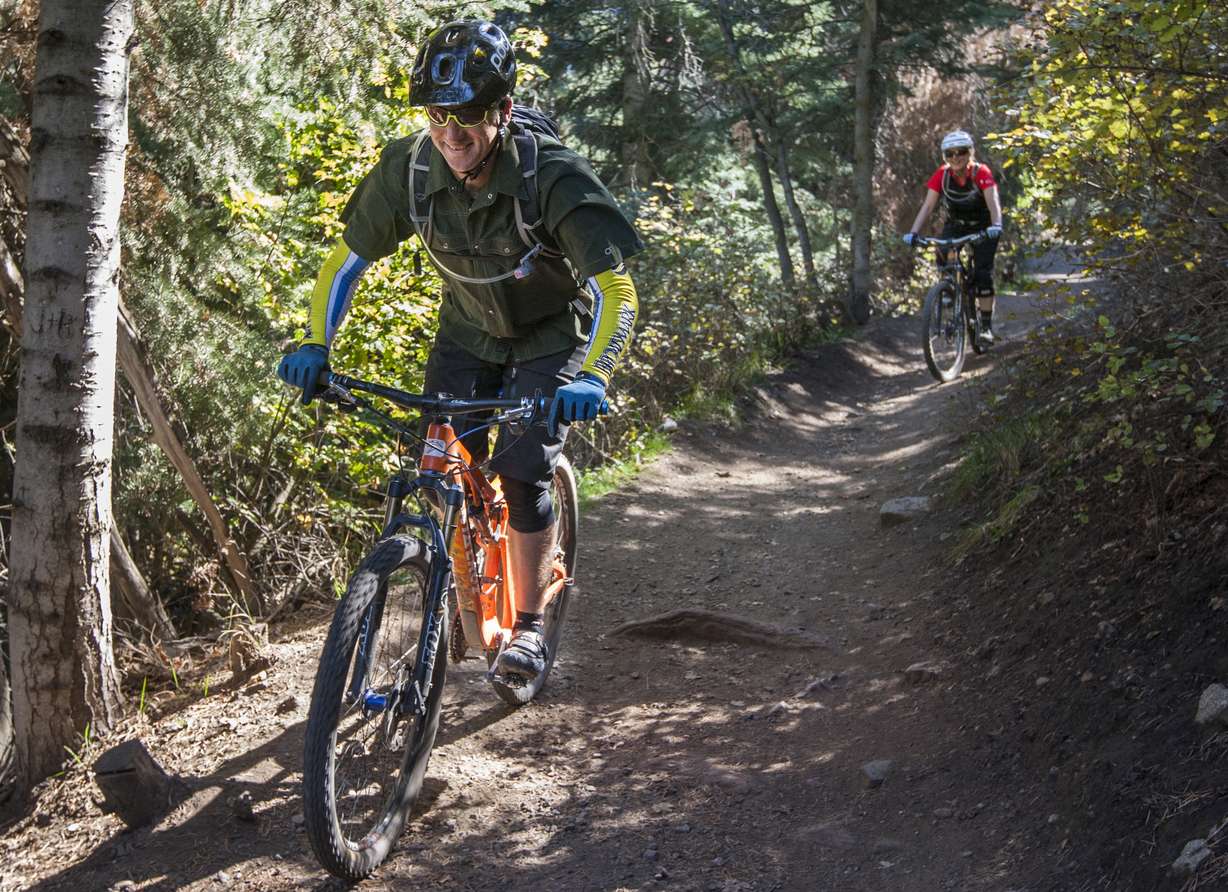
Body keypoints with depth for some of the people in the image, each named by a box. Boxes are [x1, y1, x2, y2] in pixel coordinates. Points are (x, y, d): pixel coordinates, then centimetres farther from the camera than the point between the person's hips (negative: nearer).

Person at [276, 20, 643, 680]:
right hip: (468, 329, 4)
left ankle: (528, 623, 4)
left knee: (521, 474, -15)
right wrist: (316, 346, -23)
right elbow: (347, 260, -9)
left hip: (551, 335, -3)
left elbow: (617, 290, -36)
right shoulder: (408, 168, -23)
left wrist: (593, 376, -52)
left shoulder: (553, 178, -33)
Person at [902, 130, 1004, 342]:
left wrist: (996, 225, -57)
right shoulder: (941, 175, -18)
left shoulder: (981, 173, -25)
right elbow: (928, 206, -23)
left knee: (983, 274, -15)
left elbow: (993, 202, -37)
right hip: (955, 225, 3)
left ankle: (986, 326, -6)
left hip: (982, 228, -3)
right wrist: (913, 232, -37)